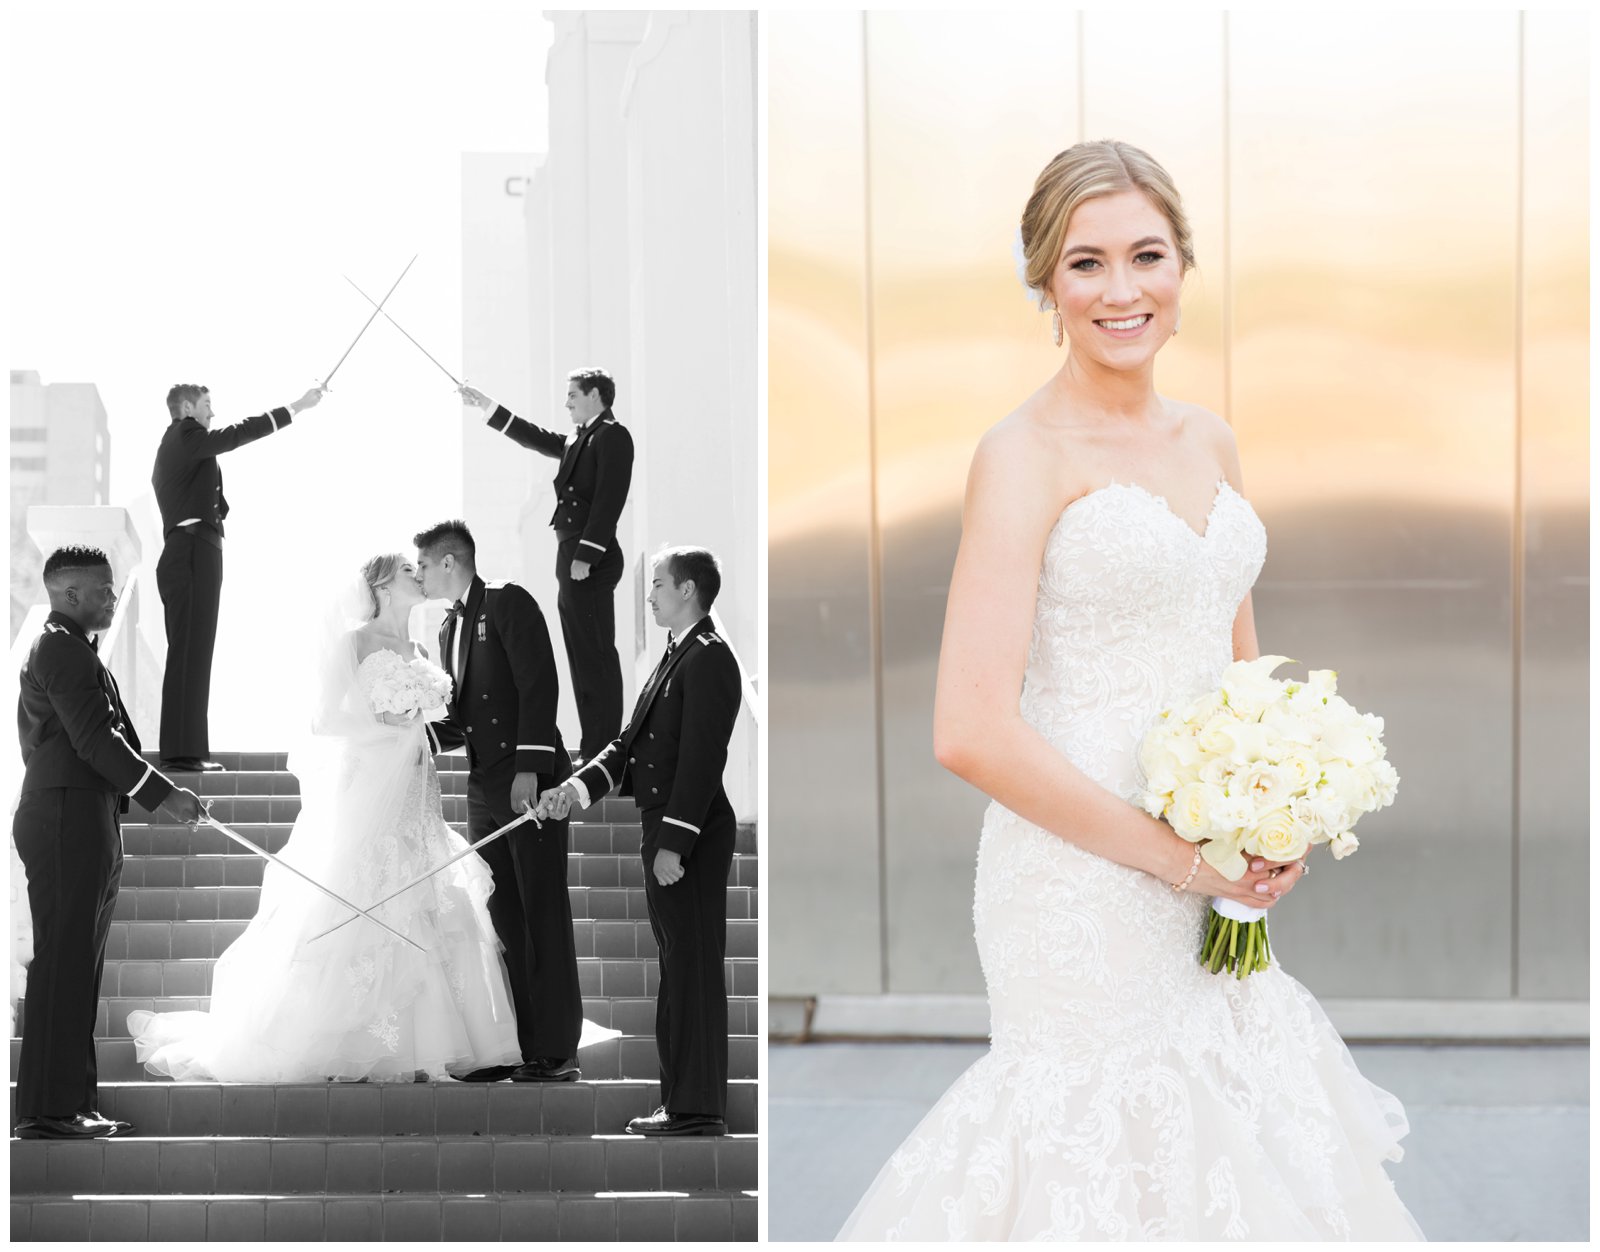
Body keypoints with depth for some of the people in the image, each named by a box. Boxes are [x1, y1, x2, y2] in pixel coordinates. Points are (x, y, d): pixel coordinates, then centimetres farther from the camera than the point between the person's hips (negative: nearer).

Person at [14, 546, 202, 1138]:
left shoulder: (65, 647, 21)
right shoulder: (64, 650, -12)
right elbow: (94, 739, -19)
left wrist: (161, 789, 14)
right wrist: (162, 795, -18)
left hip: (83, 827, 11)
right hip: (68, 825, -11)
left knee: (78, 969, 12)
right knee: (63, 965, -9)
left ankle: (72, 1102, 16)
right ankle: (48, 1109, -8)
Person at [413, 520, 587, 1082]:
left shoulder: (508, 603, -6)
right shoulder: (450, 629, 18)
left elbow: (539, 685, -15)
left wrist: (529, 770, -21)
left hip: (531, 782, -8)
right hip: (486, 789, 8)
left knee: (543, 915, -5)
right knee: (502, 919, 7)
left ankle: (555, 1051, -3)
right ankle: (514, 1045, 10)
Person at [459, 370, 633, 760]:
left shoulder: (613, 436, -9)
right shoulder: (579, 439, 18)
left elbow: (608, 501, -17)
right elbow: (535, 438, 31)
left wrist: (586, 556, -21)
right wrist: (486, 406, 31)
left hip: (591, 564, -10)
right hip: (571, 559, 10)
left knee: (596, 655, -9)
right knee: (581, 656, 10)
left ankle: (603, 748, -8)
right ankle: (594, 746, 13)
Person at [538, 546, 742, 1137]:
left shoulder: (708, 658, -14)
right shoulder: (676, 657, 17)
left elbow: (701, 758, -20)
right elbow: (632, 741, 18)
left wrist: (675, 843, -22)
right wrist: (578, 785, 4)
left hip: (692, 835, -10)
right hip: (665, 829, 10)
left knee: (693, 970, -6)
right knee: (677, 969, 14)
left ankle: (698, 1109, -3)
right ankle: (683, 1098, 21)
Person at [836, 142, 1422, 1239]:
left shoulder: (1209, 443, 10)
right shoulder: (1026, 456, -11)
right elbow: (972, 732, -19)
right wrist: (1174, 855, -14)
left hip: (1212, 888, 7)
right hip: (1083, 874, -7)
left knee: (1224, 1136, 12)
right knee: (1109, 1138, -1)